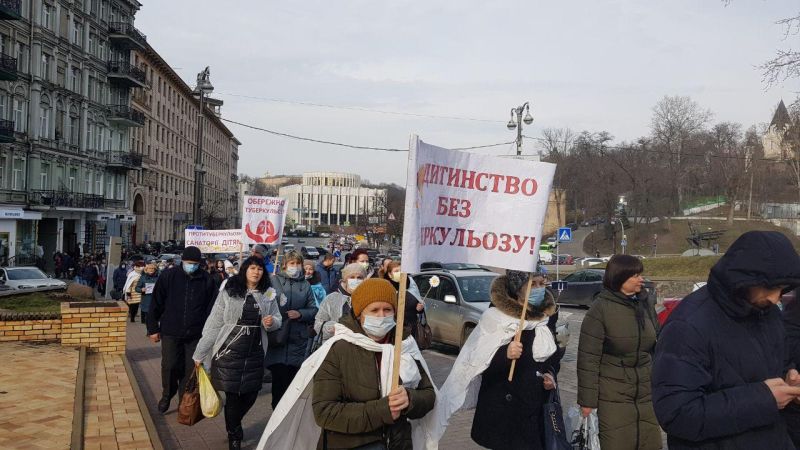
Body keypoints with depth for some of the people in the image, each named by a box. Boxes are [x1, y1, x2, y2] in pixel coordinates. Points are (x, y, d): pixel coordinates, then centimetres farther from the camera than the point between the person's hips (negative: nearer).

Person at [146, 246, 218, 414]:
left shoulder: (207, 281, -2)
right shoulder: (169, 276, -3)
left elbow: (211, 309, 2)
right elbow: (156, 304, 1)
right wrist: (153, 329, 2)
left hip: (195, 335, 1)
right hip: (170, 332, -1)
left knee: (190, 369, 4)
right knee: (169, 366, -3)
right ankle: (167, 395, 24)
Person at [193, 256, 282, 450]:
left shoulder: (268, 294, 3)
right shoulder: (229, 292, -7)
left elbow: (278, 319, 12)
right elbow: (214, 324, -6)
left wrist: (272, 322, -13)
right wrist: (200, 353, -5)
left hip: (255, 353, 3)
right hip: (230, 351, -3)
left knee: (250, 395, 8)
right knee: (232, 395, 2)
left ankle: (233, 425, 38)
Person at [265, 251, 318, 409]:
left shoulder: (305, 285, 10)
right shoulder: (274, 281, 2)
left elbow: (313, 310, 9)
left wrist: (300, 314, -8)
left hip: (298, 338, 2)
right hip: (277, 335, -2)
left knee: (293, 377, 6)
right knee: (279, 375, -4)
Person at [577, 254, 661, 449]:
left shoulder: (646, 303, 6)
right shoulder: (600, 308, -10)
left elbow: (657, 346, 15)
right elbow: (588, 359, -11)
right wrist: (587, 401, -12)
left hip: (647, 392, 5)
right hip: (613, 397, -5)